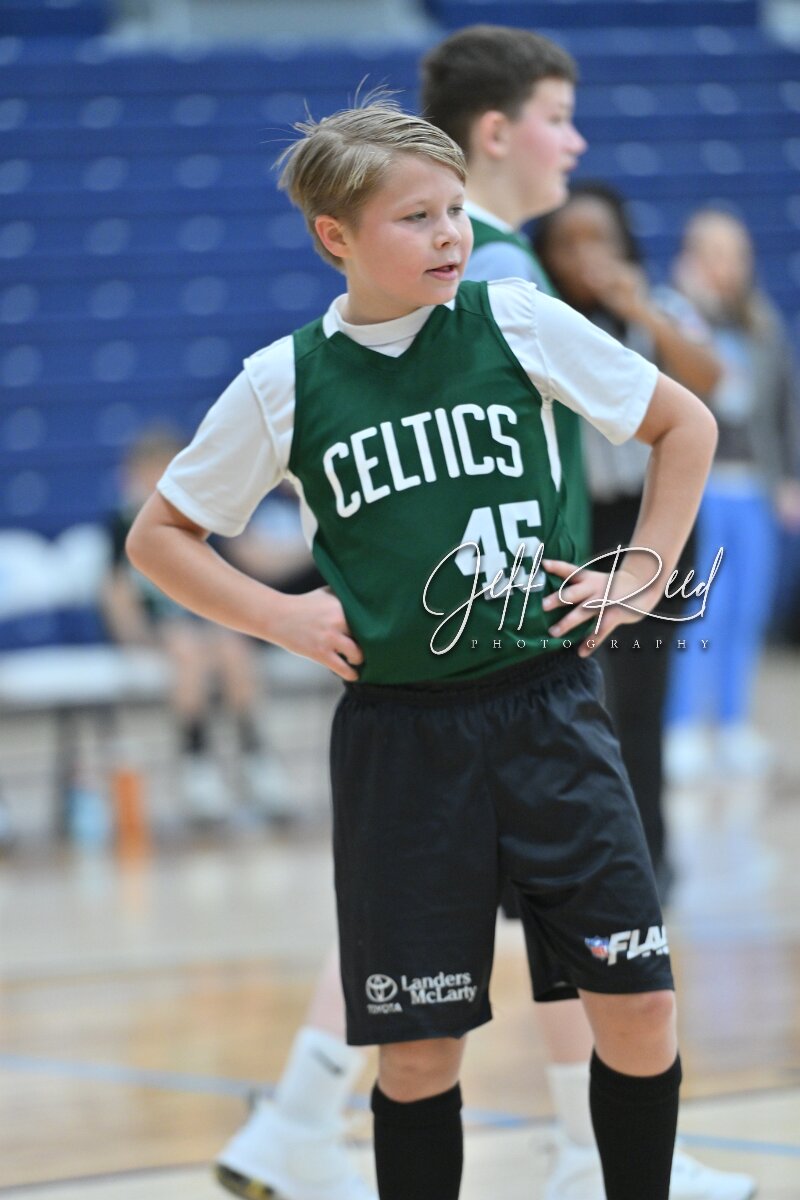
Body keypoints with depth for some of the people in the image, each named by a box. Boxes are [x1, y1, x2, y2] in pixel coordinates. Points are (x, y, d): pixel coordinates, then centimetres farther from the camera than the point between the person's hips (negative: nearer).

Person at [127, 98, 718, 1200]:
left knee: (639, 1007, -5)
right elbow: (159, 536, 12)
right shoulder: (284, 383, -1)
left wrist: (638, 576, 5)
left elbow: (685, 423, 12)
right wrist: (281, 618, 1)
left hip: (545, 705, 0)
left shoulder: (517, 321, -1)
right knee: (419, 1052, 1)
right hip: (398, 730, 0)